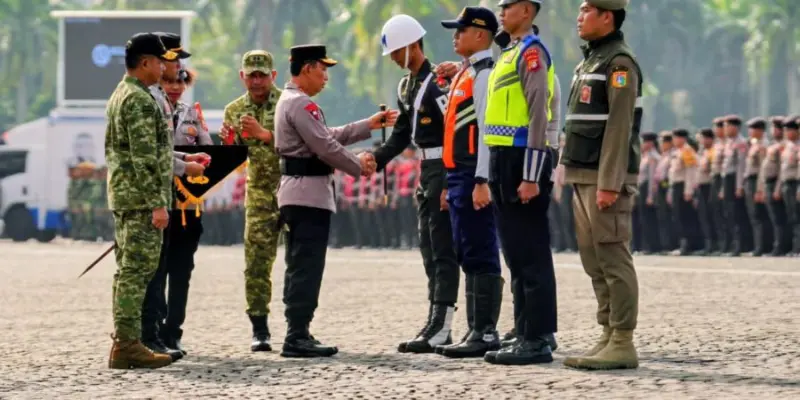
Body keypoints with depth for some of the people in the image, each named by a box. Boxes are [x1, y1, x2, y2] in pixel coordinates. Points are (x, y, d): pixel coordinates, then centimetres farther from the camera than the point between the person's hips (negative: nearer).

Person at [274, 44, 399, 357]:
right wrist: (359, 167, -3)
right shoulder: (301, 104, -15)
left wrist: (369, 125, 21)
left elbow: (328, 135, 22)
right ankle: (298, 337, -12)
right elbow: (326, 147, -17)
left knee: (299, 268, 12)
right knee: (307, 268, -10)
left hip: (295, 193, 11)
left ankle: (297, 334, 15)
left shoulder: (289, 101, 19)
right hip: (309, 193, -11)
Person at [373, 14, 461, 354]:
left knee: (443, 251, -10)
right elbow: (402, 133, 18)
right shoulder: (406, 87, 13)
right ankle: (437, 326, 18)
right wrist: (377, 160, 3)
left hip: (444, 171, -10)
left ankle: (438, 329, -12)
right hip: (426, 172, 10)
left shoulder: (438, 82, -16)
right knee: (429, 250, 12)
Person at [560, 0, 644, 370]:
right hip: (584, 176, 10)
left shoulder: (619, 62, -11)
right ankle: (609, 337, 13)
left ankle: (623, 345, -10)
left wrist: (609, 184, -23)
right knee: (595, 261, 10)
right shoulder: (590, 61, 19)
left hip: (607, 179, -10)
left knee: (613, 259, -10)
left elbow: (620, 127, -18)